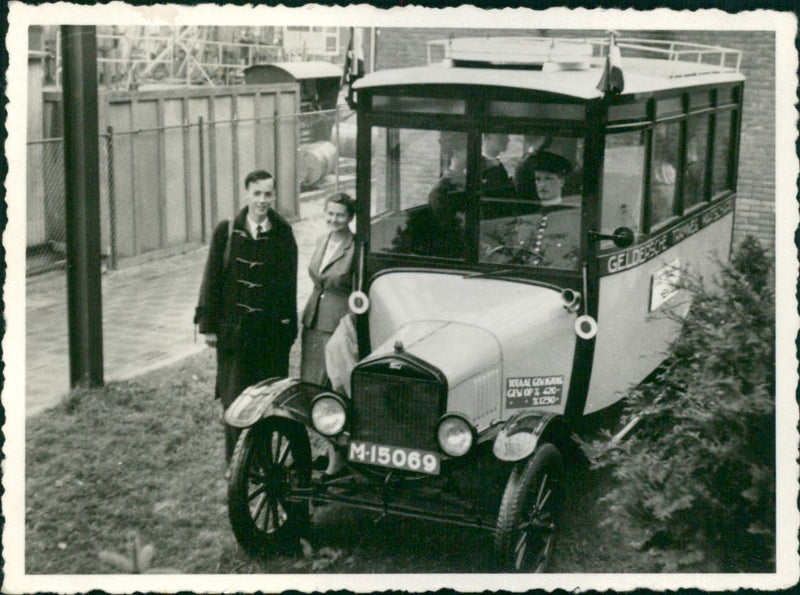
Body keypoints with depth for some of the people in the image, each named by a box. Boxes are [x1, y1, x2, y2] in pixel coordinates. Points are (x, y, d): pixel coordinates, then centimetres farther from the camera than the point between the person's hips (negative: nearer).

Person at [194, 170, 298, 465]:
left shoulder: (283, 233, 2)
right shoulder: (226, 231, 1)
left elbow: (289, 283, 2)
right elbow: (212, 279, 3)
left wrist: (289, 327, 0)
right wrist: (208, 325, 0)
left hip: (272, 330, 0)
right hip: (234, 328, 0)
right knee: (235, 399, 4)